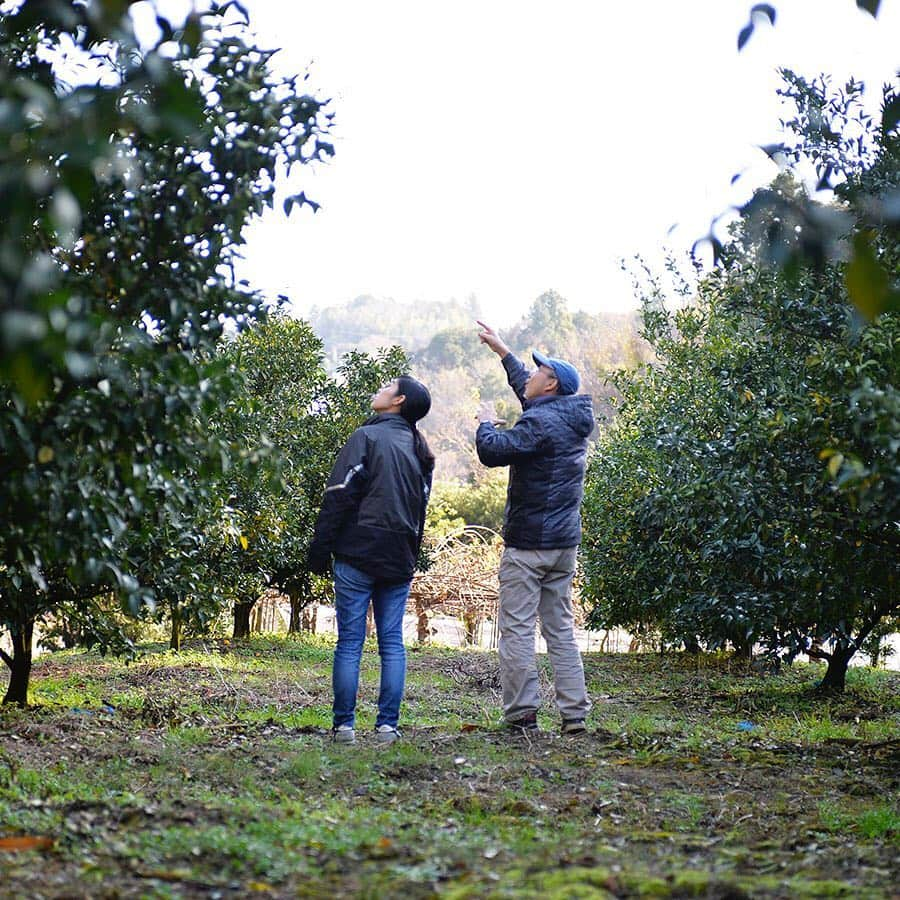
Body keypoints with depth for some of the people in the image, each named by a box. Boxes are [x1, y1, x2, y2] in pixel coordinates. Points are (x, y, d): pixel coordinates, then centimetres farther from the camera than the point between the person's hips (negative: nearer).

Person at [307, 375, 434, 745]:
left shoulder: (367, 437, -6)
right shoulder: (419, 450, 15)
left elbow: (338, 496, -11)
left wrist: (319, 549, -8)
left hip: (358, 554, -5)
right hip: (399, 561, 5)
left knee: (350, 641, -1)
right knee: (392, 641, 6)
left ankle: (344, 725, 0)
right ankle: (387, 725, 4)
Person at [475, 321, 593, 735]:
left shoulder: (540, 423, -16)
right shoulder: (574, 419, 12)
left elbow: (493, 451, -23)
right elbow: (525, 388, 29)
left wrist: (486, 422, -2)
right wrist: (501, 350, 37)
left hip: (528, 542, -9)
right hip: (565, 542, 9)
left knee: (517, 627, -4)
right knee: (560, 628, 11)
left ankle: (522, 713, -4)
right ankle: (574, 713, 8)